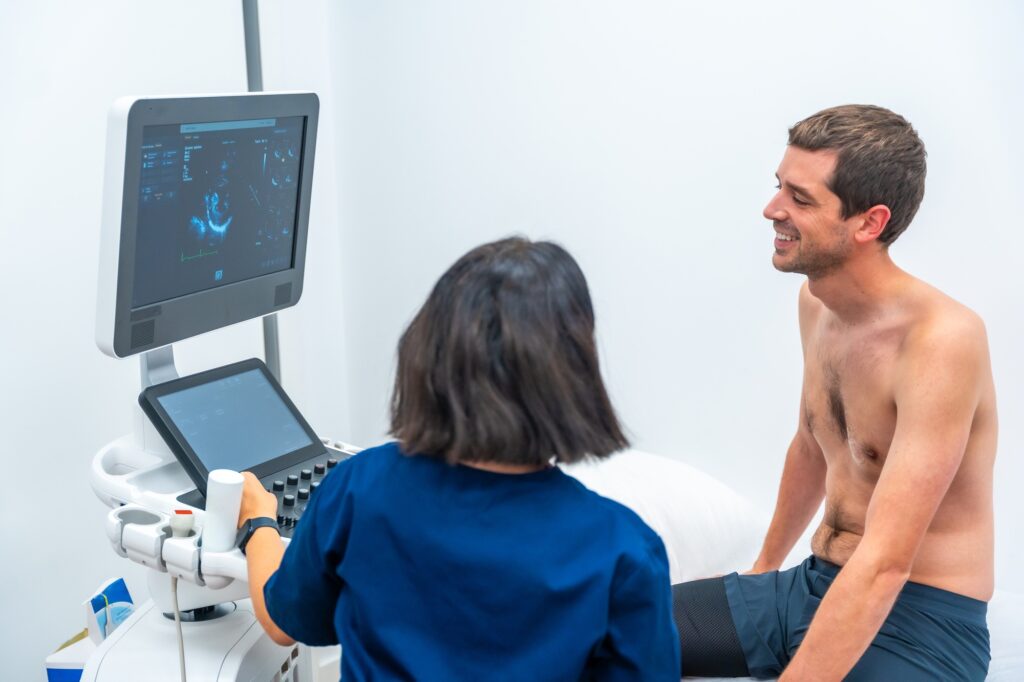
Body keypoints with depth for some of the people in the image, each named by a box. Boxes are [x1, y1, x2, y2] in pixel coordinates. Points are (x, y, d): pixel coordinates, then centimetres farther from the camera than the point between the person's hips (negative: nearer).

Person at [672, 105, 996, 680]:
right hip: (812, 587, 7)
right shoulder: (816, 301, 2)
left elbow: (884, 565, -26)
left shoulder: (942, 339, -23)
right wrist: (765, 568, 27)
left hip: (919, 618, -7)